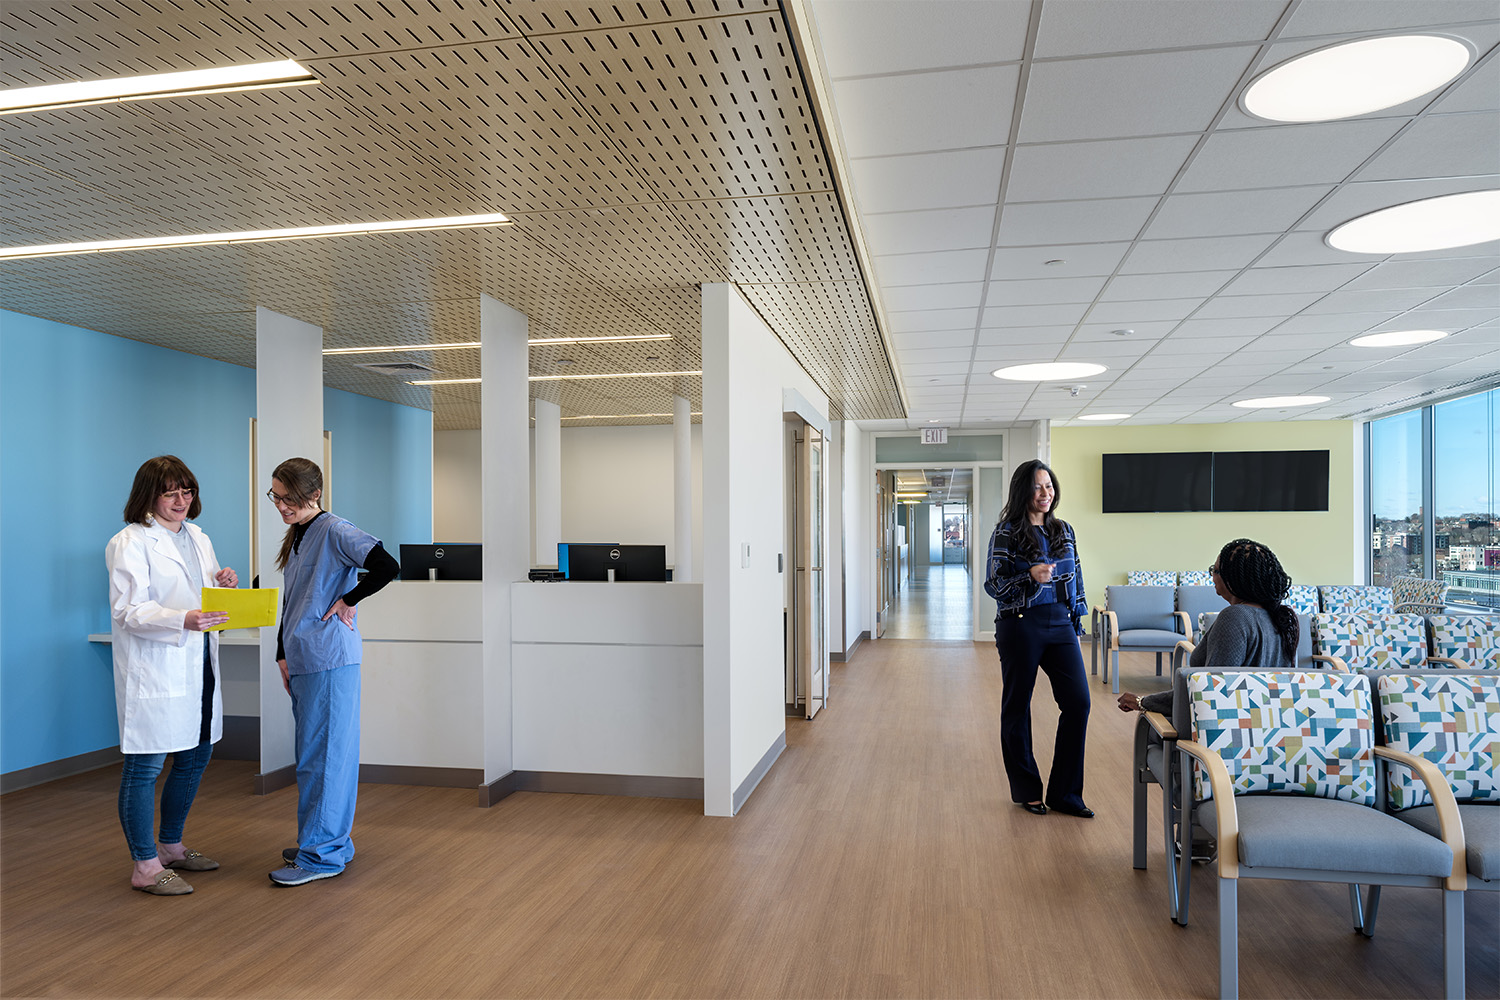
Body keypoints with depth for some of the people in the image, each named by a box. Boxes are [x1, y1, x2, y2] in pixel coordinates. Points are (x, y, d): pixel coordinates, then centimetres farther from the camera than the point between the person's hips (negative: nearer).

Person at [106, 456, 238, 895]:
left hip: (198, 666, 8)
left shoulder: (198, 538, 15)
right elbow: (129, 611, -16)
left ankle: (170, 846, 32)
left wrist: (225, 586, -3)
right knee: (145, 766, -1)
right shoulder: (129, 542, -9)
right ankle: (145, 866, 9)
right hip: (153, 671, -8)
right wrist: (184, 621, -31)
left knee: (196, 755, 15)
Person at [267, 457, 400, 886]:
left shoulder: (335, 531, -11)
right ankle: (331, 842, 26)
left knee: (322, 755, -3)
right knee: (315, 754, 15)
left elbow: (387, 568, -24)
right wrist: (283, 656, 17)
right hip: (302, 661, 9)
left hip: (330, 661, -9)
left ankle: (321, 854, 6)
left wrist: (346, 601, -13)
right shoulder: (296, 538, 16)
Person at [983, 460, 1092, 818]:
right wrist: (1030, 577, -21)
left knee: (1078, 702, -4)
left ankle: (1065, 793, 9)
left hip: (1060, 625, 4)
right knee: (1017, 707, 5)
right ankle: (1026, 791, 21)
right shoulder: (1006, 532, -4)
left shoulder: (1064, 530, 11)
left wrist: (1077, 620, 15)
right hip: (1020, 626, -4)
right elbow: (992, 584, -7)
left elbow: (1076, 577, 18)